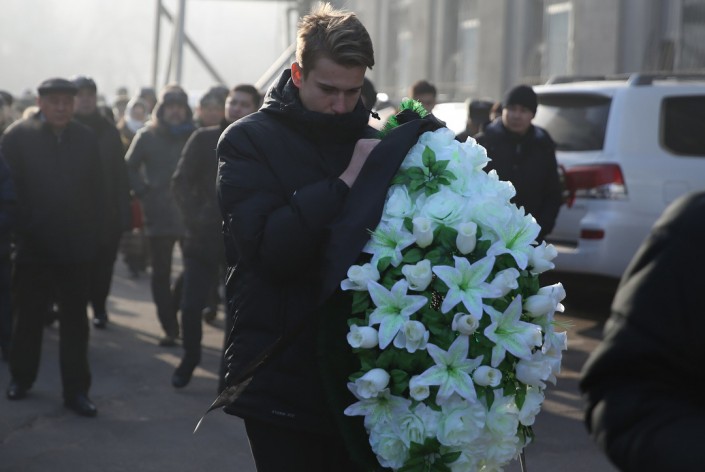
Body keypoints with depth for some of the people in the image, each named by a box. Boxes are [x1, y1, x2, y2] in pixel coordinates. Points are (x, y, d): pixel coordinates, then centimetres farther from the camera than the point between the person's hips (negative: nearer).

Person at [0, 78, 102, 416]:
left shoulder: (86, 139, 3)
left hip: (76, 247, 2)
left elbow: (95, 190, 6)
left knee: (75, 321, 4)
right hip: (32, 246, -2)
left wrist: (90, 233, 1)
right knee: (28, 316, 12)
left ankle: (76, 389, 8)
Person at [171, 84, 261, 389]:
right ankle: (190, 358, 23)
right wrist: (194, 217, -10)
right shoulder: (204, 140, 1)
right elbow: (180, 183, 0)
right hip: (203, 238, 0)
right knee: (191, 306, -2)